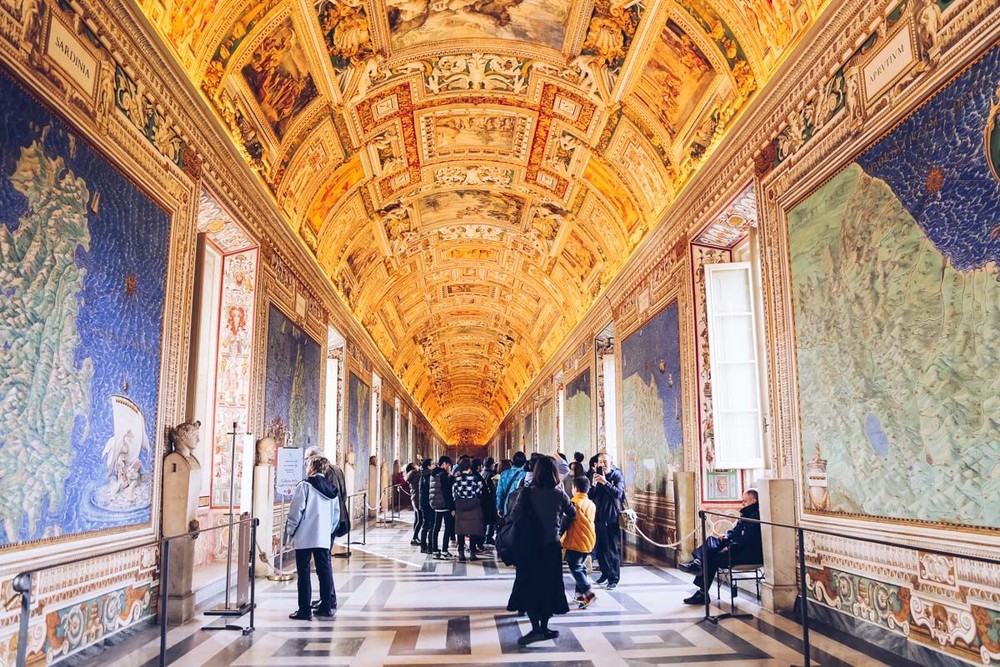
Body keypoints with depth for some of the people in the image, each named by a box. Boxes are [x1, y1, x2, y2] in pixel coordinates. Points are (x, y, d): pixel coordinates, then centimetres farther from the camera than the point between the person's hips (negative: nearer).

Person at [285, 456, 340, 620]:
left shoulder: (304, 486, -8)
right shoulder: (331, 488, 10)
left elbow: (296, 510, -10)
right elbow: (336, 514, 12)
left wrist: (290, 531, 0)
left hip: (304, 536, -5)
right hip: (324, 537, 5)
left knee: (303, 571, 2)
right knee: (324, 570, 10)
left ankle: (304, 610, 3)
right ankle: (325, 607, 14)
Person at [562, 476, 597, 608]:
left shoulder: (573, 502, -12)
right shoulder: (592, 504, 9)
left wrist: (562, 540, 1)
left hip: (576, 542, -7)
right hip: (589, 542, 7)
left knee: (575, 568, -3)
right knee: (581, 566, 16)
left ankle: (588, 593, -14)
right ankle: (580, 594, 16)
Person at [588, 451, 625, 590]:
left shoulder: (617, 476, -4)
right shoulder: (596, 476, 8)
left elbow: (618, 493, -19)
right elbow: (590, 496, 4)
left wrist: (605, 482, -28)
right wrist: (593, 484, -14)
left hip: (612, 518, -5)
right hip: (598, 517, 5)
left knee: (612, 549, -5)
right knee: (600, 548, 11)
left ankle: (614, 578, 2)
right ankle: (605, 573, 26)